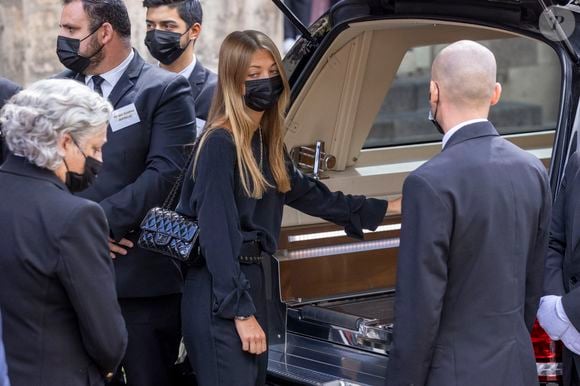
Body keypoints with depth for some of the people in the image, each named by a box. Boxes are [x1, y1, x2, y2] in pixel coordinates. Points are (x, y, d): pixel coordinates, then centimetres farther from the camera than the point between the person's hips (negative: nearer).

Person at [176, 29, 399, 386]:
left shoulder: (266, 141, 10)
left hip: (252, 280, 9)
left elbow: (307, 193, 23)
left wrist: (381, 210, 25)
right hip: (219, 295, -9)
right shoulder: (219, 144, -16)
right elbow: (216, 233, -19)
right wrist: (240, 312, -19)